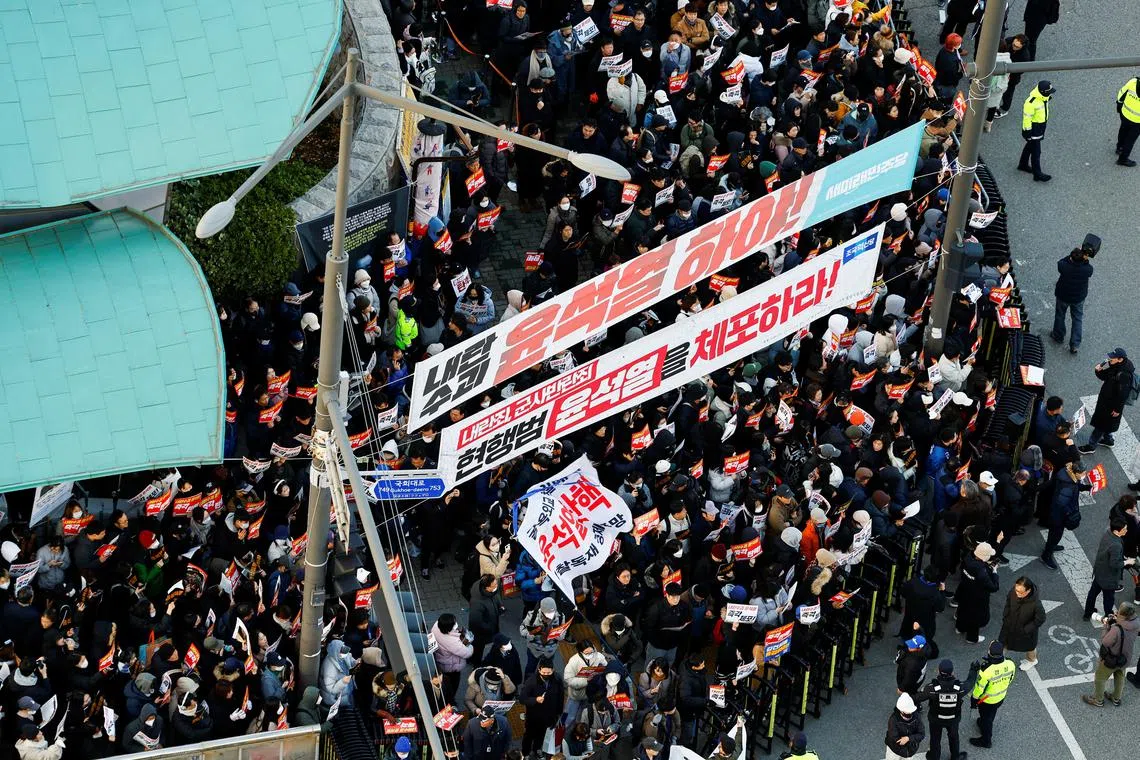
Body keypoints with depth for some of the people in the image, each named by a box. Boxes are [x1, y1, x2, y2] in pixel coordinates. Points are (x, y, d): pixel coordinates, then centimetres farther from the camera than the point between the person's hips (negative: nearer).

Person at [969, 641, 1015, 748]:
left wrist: (974, 700, -5)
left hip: (987, 700, -5)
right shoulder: (1010, 664, -26)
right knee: (991, 714, 34)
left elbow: (979, 688, -24)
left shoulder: (986, 671, -41)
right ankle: (983, 724, 63)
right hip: (1001, 698, 5)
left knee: (986, 718, 23)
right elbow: (1010, 679, -5)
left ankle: (986, 741, 45)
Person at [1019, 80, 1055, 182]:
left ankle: (1023, 164, 44)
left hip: (1041, 127, 9)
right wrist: (1027, 132, -19)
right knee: (1036, 152, 0)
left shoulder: (1043, 98, -4)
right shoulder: (1031, 103, -32)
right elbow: (1027, 118, -25)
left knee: (1030, 146, 25)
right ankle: (1037, 174, 9)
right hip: (1033, 128, -9)